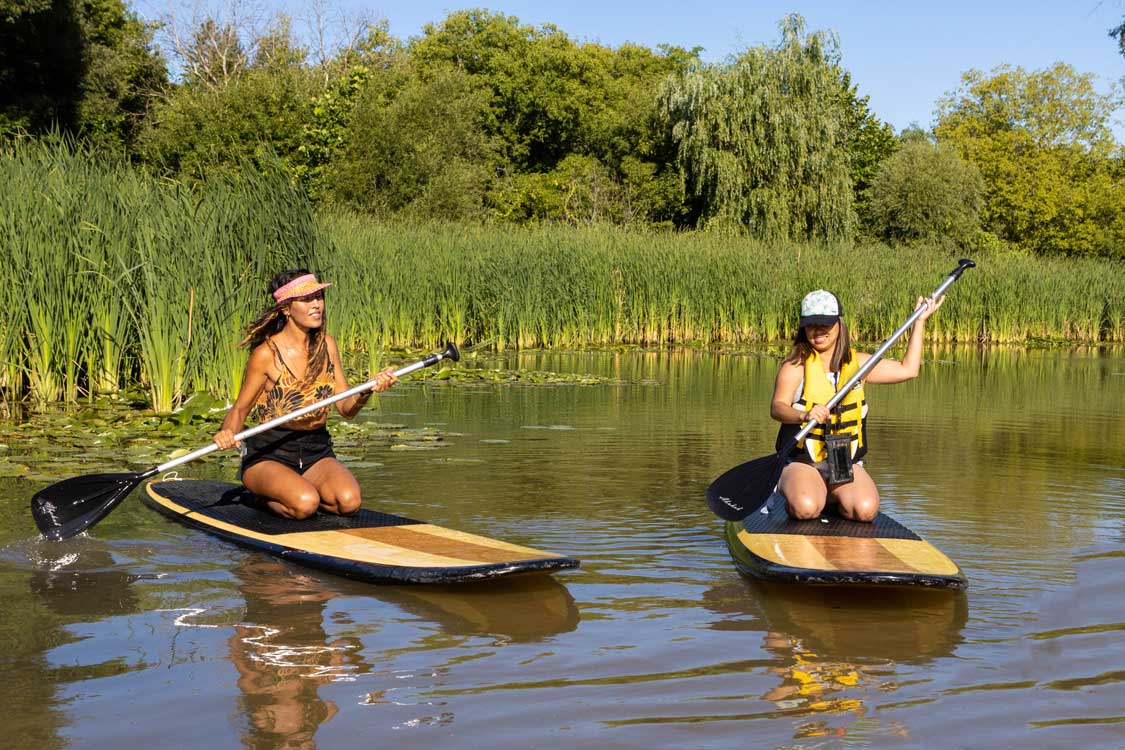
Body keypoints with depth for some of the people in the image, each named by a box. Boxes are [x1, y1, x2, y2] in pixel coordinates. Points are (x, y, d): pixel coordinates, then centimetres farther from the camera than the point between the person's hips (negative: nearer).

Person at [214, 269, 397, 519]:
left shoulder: (326, 345, 4)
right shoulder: (267, 353, -11)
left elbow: (347, 409, 4)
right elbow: (240, 409, -3)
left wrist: (368, 390, -17)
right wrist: (227, 433, -25)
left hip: (316, 451, 4)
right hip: (269, 454, -4)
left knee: (349, 501, -24)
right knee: (305, 504, -31)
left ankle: (289, 492, 5)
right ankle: (265, 496, 3)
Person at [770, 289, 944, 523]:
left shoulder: (856, 363, 12)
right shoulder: (796, 364, -4)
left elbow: (908, 369, 14)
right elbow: (777, 407, -18)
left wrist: (920, 321, 14)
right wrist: (804, 414, -40)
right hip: (802, 463, -3)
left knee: (865, 510, -25)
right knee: (806, 509, -33)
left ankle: (834, 496, 8)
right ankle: (792, 492, 3)